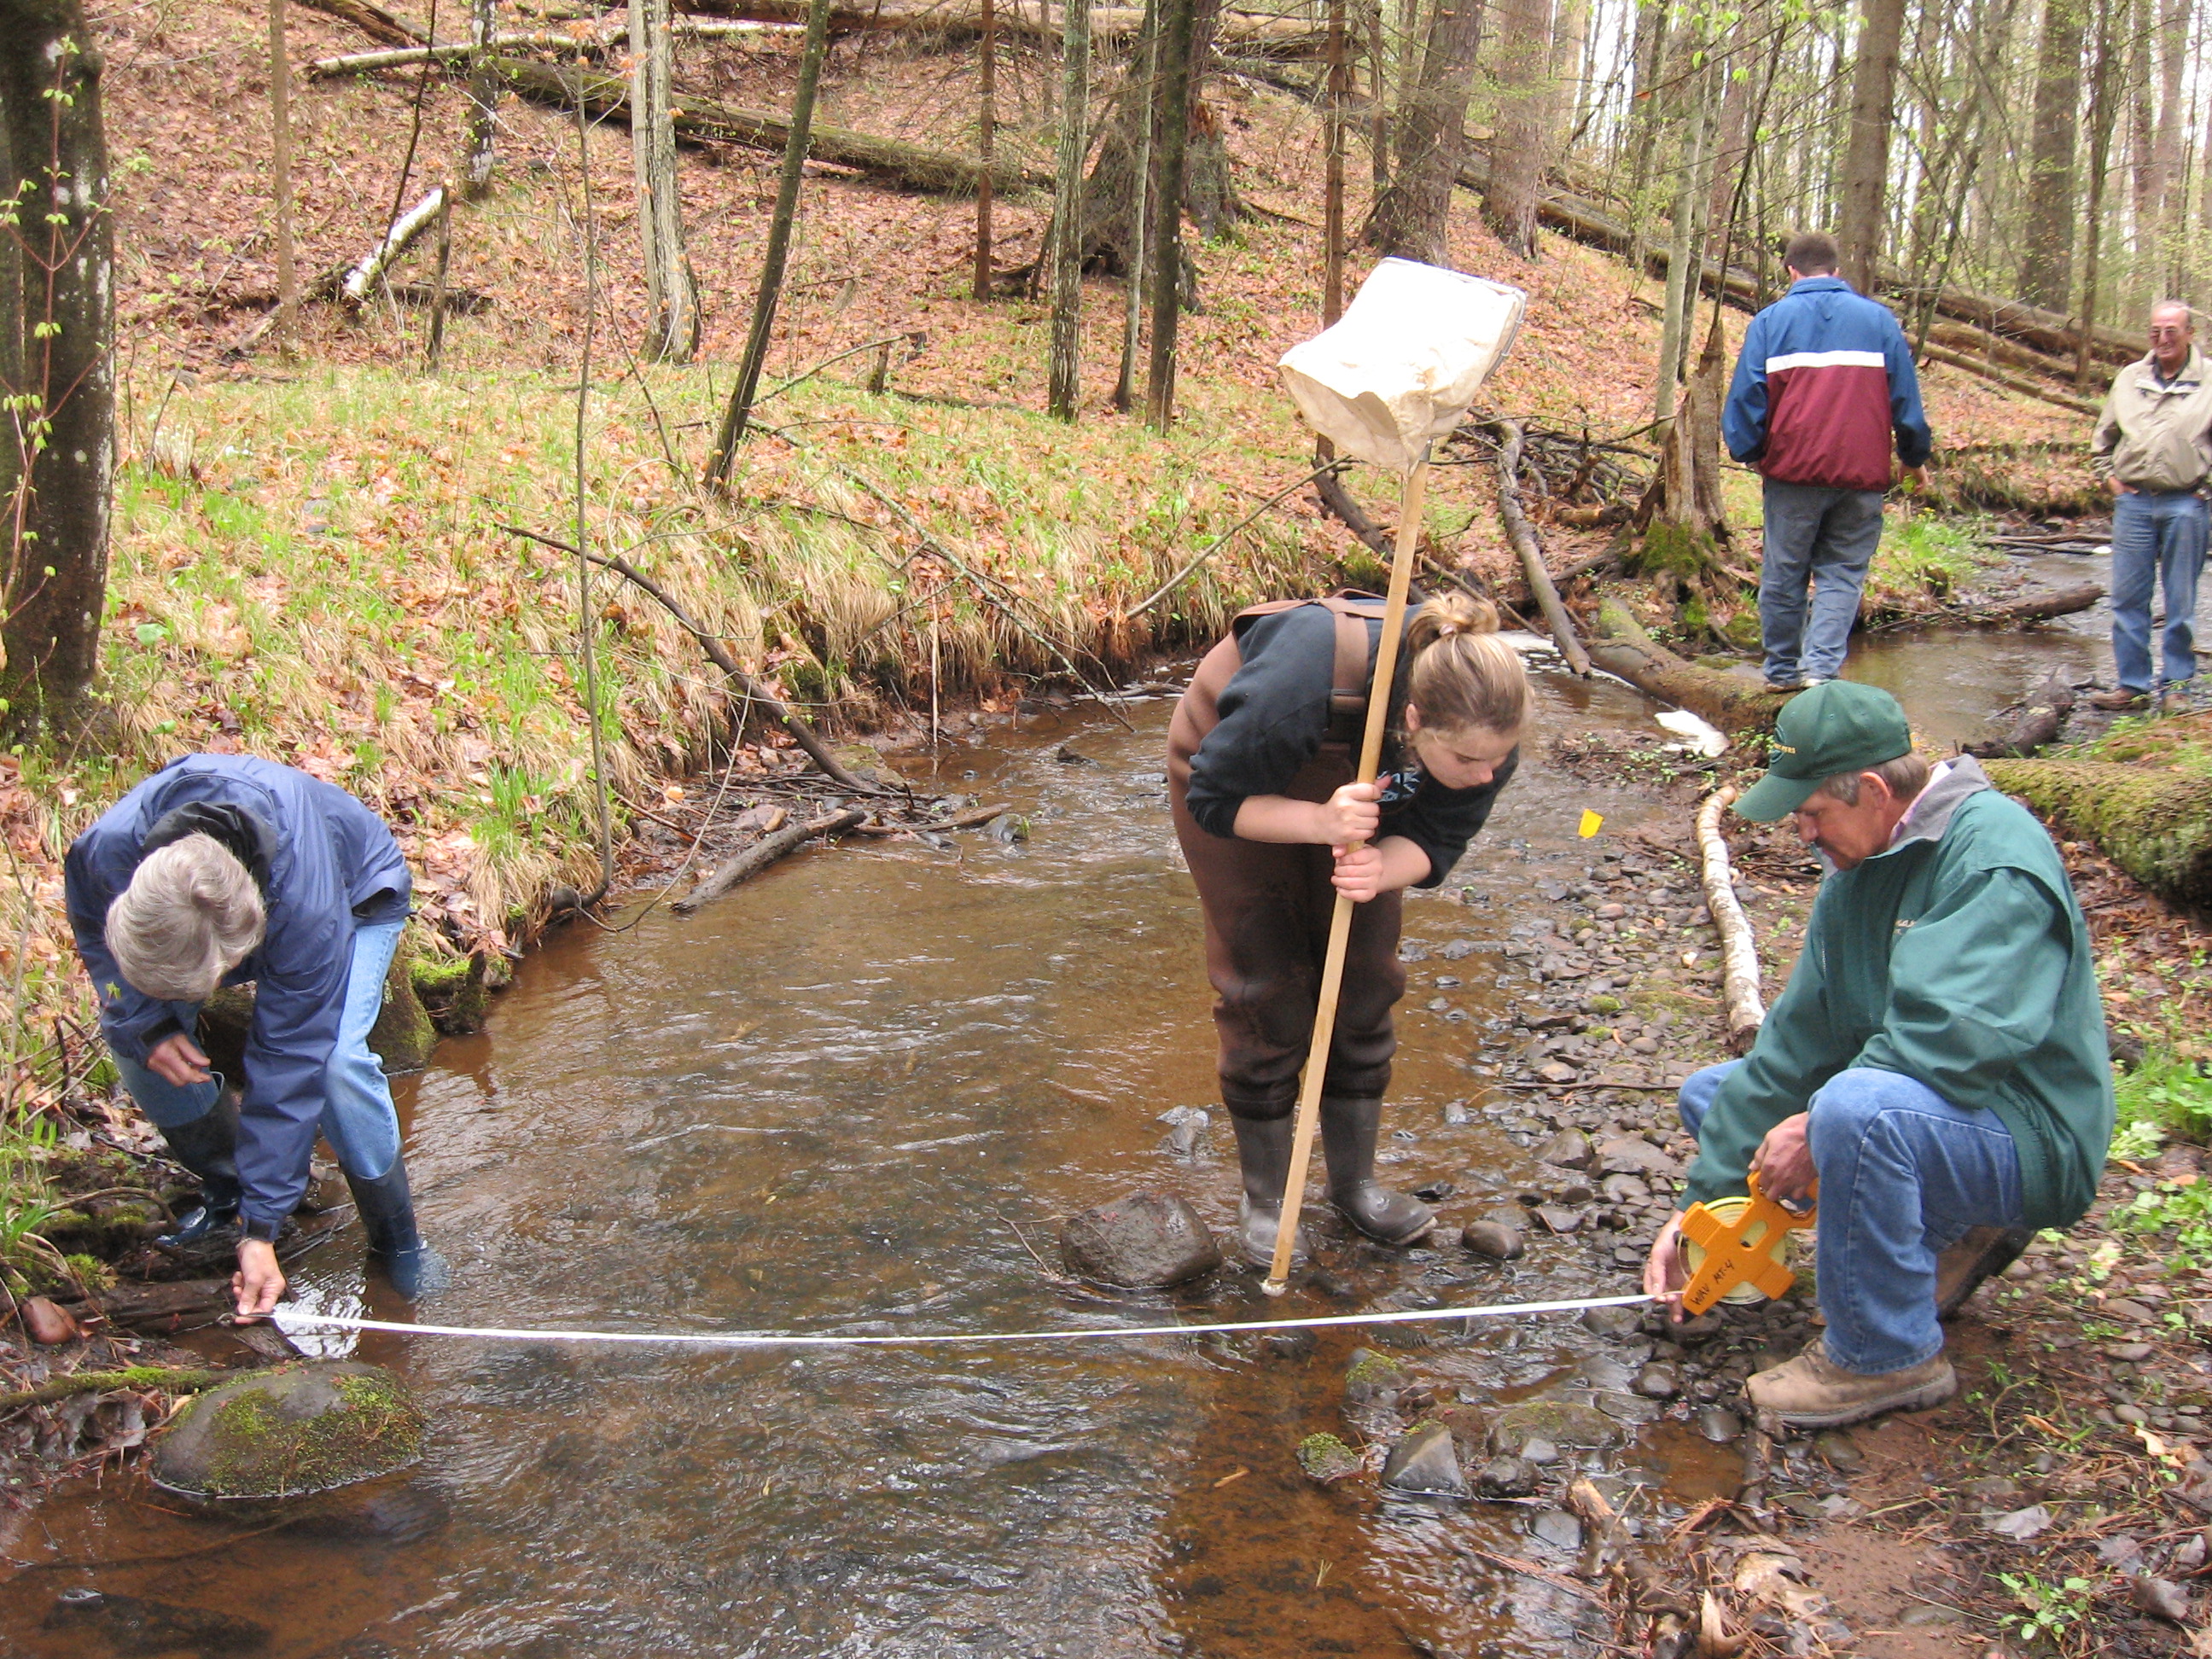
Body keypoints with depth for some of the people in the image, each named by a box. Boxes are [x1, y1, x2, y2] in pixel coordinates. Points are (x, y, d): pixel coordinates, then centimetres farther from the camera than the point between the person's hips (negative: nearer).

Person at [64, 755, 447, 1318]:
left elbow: (287, 1062, -36)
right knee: (132, 1034, -15)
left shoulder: (310, 912, -45)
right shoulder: (104, 850, -37)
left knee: (333, 1060, -27)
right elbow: (92, 929, -9)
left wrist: (261, 1229, -31)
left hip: (358, 892, -4)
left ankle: (398, 1243, -5)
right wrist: (146, 1023, -27)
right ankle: (225, 1189, 11)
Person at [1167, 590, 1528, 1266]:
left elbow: (1434, 841, -17)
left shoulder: (1484, 733, -29)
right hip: (1239, 777, -4)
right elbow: (1215, 800, -30)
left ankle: (1355, 1181, 19)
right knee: (1264, 989, -4)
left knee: (1364, 982, 2)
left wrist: (1382, 869, -40)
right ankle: (1264, 1196, 12)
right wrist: (1320, 823, -46)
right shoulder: (1299, 695, -45)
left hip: (1355, 785, 4)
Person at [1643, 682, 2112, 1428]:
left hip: (2029, 1138, -9)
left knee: (1857, 1104, -37)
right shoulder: (1856, 875, 6)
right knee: (1713, 1092, 10)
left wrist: (1819, 1127, -25)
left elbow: (1956, 1035, -32)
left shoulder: (1993, 851, -20)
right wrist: (1703, 1201, 0)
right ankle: (1944, 1237, 6)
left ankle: (1888, 1356, -15)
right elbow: (1795, 1041, 4)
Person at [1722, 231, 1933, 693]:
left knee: (1784, 573, 11)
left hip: (1793, 469, -1)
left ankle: (1783, 670, 19)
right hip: (1863, 474, 1)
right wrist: (1915, 457, 20)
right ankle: (1821, 668, -9)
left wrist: (1747, 451, 14)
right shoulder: (1878, 318, 8)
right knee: (1842, 574, 6)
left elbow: (1747, 397, 0)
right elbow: (1906, 397, 9)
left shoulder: (1770, 321, 3)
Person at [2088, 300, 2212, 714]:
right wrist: (2109, 476, 11)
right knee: (2128, 598, 4)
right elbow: (2104, 436, 22)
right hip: (2133, 502, 3)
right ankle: (2133, 685, 12)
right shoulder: (2129, 378, 10)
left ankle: (2176, 687, 13)